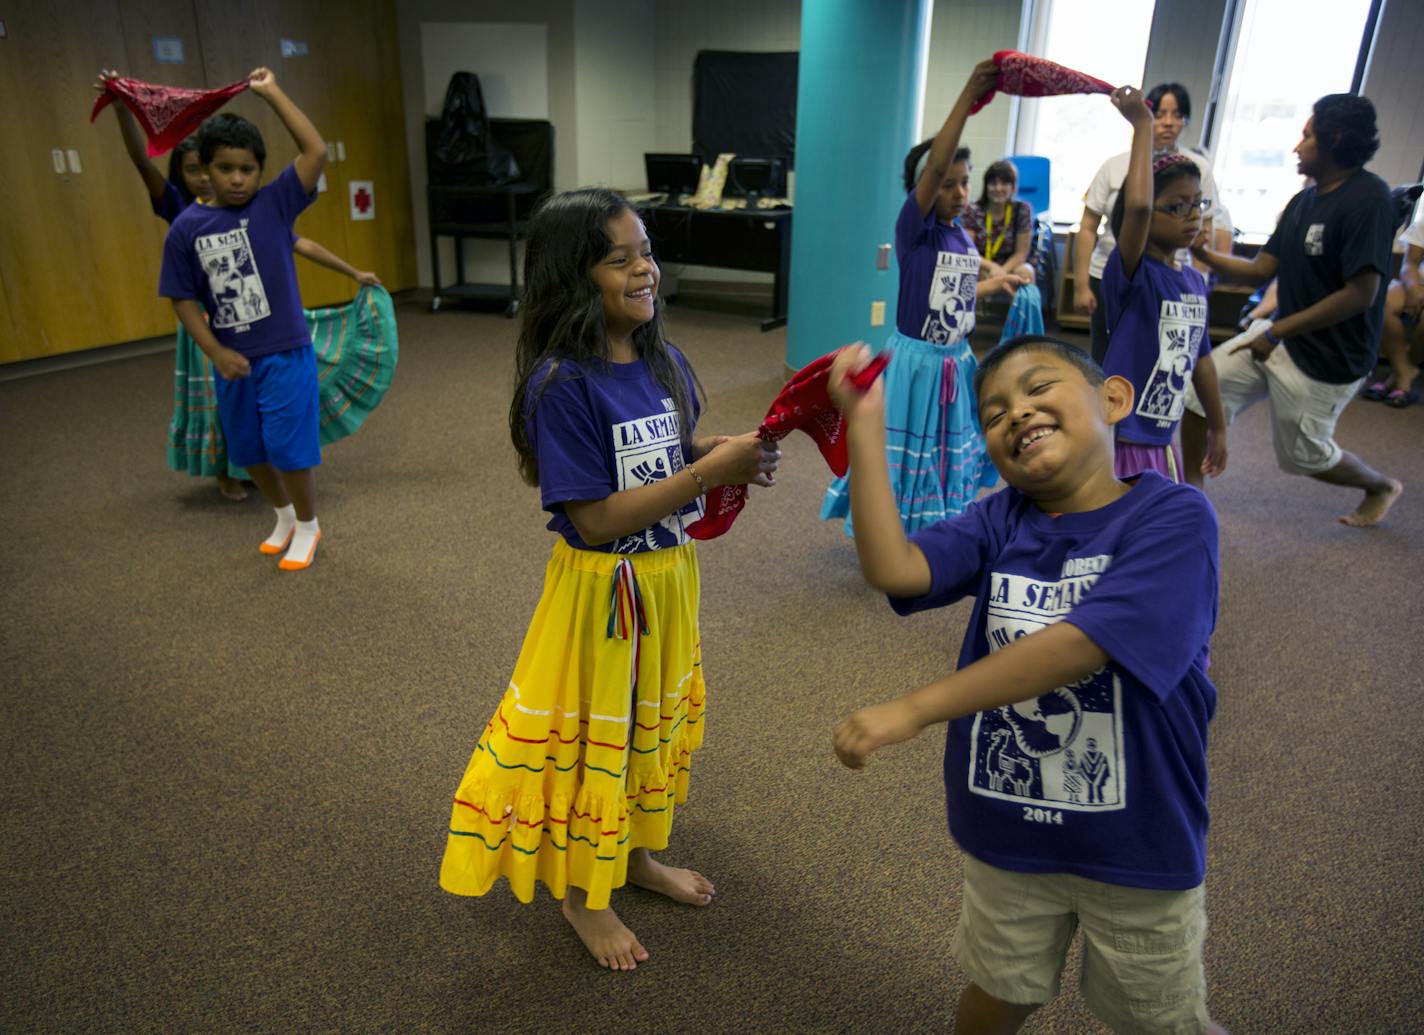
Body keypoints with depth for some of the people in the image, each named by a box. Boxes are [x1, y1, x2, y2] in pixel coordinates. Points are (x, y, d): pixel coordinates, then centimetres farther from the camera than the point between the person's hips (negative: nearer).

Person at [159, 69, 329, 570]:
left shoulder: (274, 205, -7)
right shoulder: (187, 226, -2)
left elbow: (317, 152, -18)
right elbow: (184, 299, 2)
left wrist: (273, 93, -14)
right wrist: (216, 352, -8)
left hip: (286, 353, -3)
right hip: (233, 360, 4)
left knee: (290, 446, 2)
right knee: (248, 449, 16)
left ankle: (307, 525, 24)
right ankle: (283, 516, 40)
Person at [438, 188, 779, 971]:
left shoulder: (664, 362, -2)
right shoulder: (561, 384, -23)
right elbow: (595, 519, -25)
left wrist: (732, 455, -9)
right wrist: (707, 471, -27)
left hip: (667, 576, 7)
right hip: (603, 590, -7)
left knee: (654, 721, 23)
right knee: (592, 736, 12)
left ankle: (639, 855, 48)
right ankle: (583, 894, 37)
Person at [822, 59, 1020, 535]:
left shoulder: (964, 237, 7)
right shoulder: (914, 227, -14)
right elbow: (935, 163, -30)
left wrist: (997, 282, 29)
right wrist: (969, 96, -35)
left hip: (955, 363, 7)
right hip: (916, 361, -7)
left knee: (946, 455, 18)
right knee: (909, 457, 4)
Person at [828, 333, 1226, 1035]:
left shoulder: (1173, 516, -19)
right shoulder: (1000, 523, -5)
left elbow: (1081, 643, -30)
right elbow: (893, 569, -20)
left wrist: (914, 709, -31)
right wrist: (864, 424, -22)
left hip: (1136, 841, -3)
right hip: (1007, 829, 4)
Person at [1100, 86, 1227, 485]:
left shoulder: (1196, 282, 7)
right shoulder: (1130, 274, -15)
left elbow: (1200, 358, 17)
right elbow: (1137, 206, -36)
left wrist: (1218, 427, 24)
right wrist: (1143, 126, -26)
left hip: (1162, 447, 8)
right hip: (1118, 440, -8)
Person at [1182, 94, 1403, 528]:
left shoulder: (1368, 199, -20)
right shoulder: (1304, 200, 6)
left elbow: (1360, 294, -25)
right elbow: (1260, 270, 6)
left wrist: (1276, 333, -22)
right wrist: (1203, 253, -6)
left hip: (1326, 359, -8)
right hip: (1278, 335, 8)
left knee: (1304, 455, 8)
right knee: (1200, 392, -1)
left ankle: (1382, 486, 40)